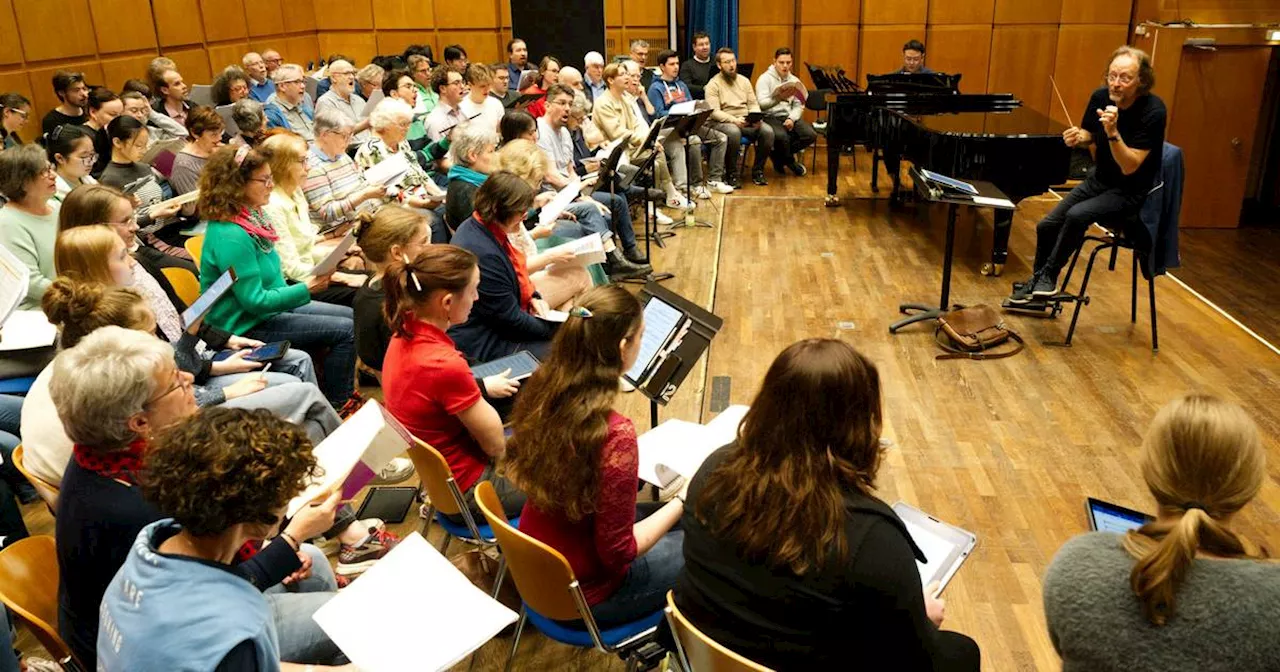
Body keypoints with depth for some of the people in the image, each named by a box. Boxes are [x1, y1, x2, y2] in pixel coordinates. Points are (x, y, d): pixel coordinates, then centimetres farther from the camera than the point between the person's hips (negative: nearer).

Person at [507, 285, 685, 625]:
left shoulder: (540, 391, -13)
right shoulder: (614, 434, -34)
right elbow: (619, 552, -24)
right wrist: (682, 500, -14)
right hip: (582, 594, -7)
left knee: (681, 520, 23)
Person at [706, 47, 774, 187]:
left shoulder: (744, 81, 17)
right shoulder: (713, 85, -1)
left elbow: (753, 104, 14)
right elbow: (714, 112, -12)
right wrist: (734, 120, -25)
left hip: (747, 122, 5)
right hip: (723, 122, -5)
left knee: (767, 131, -23)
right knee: (734, 132, -39)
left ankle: (757, 170, -7)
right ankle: (731, 174, -22)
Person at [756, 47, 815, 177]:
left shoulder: (794, 80, 13)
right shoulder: (765, 79, -3)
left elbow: (799, 106, 9)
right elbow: (762, 104, -15)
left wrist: (792, 118, -11)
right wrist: (778, 98, -33)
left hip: (788, 117, 5)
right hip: (770, 117, -5)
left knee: (811, 135, -19)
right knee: (781, 136, -37)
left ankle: (779, 156, 2)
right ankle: (790, 161, -4)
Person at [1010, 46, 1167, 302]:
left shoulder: (1153, 111, -24)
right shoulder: (1101, 97, -9)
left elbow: (1129, 168, -28)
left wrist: (1113, 132, -40)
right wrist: (1078, 137, -13)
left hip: (1132, 189, -6)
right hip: (1100, 178, 6)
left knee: (1078, 215, -30)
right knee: (1046, 226, 1)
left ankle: (1048, 276, -11)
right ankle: (1037, 282, 23)